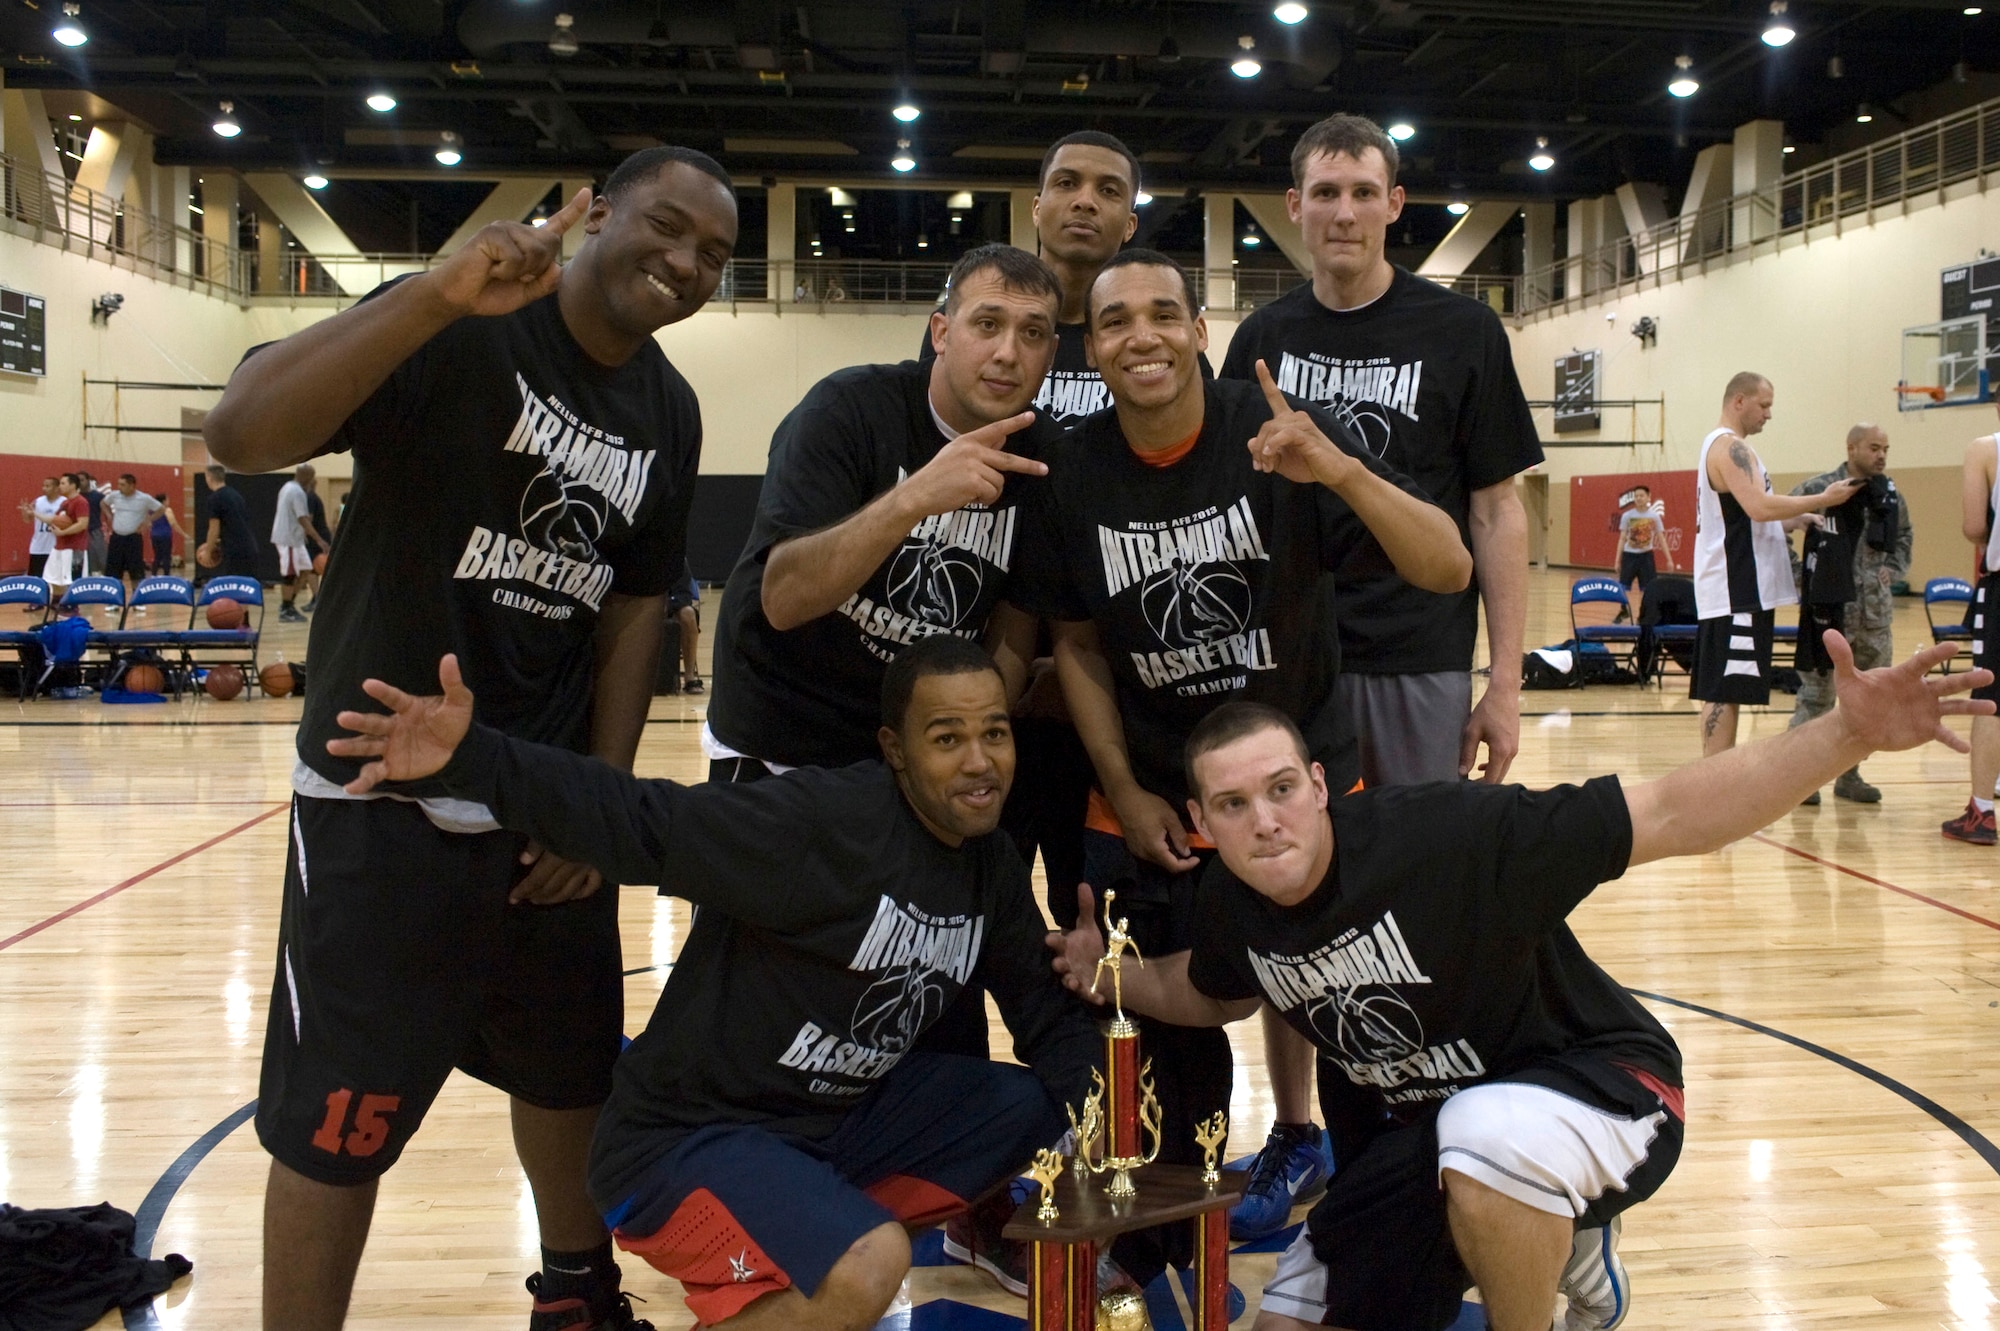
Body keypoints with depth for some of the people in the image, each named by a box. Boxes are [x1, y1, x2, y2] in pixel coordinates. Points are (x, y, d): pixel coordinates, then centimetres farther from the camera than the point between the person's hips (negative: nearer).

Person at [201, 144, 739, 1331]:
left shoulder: (669, 415, 5)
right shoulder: (455, 331, -15)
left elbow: (637, 609, 9)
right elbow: (240, 434, -28)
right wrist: (438, 296, -39)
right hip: (381, 796, -6)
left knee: (573, 1071, 19)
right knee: (338, 1117, 0)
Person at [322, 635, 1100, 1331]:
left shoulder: (993, 869, 2)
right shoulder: (823, 820, -23)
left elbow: (1050, 1017, 10)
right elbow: (642, 822, -33)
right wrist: (471, 759, -46)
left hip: (845, 1116, 8)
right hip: (691, 1137, -8)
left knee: (1040, 1110, 4)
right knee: (869, 1269, -32)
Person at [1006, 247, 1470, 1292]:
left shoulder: (1275, 436, -15)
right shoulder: (1074, 473, -7)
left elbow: (1448, 571, -20)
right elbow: (1076, 644, 3)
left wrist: (1340, 472, -37)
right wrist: (1125, 793, -3)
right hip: (1151, 805, 2)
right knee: (1172, 1037, 10)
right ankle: (1166, 1244, 34)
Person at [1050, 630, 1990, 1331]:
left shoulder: (1442, 835, -31)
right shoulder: (1232, 904, -10)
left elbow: (1670, 818, -32)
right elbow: (1214, 994, 17)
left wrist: (1846, 735, -42)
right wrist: (1112, 976, 3)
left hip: (1594, 1086, -7)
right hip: (1408, 1141, 7)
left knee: (1482, 1137, -42)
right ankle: (1557, 1246, 27)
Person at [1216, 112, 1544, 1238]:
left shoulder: (1459, 331, 0)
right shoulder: (1263, 340, 8)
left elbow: (1496, 512, -1)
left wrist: (1506, 681, -7)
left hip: (1416, 666, -3)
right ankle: (1296, 1137, 23)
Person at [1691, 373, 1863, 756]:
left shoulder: (1724, 445, 20)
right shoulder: (1730, 447, -13)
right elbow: (1759, 507, -25)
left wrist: (1799, 519, 13)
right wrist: (1824, 500, -16)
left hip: (1736, 589, 11)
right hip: (1736, 592, -11)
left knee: (1720, 690, 12)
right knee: (1724, 691, -9)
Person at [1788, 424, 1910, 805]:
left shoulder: (1891, 495, 8)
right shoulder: (1818, 489, -10)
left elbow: (1904, 536, 26)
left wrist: (1894, 569, 11)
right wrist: (1798, 575, -10)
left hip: (1875, 613, 6)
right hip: (1829, 608, -6)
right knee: (1816, 692, -1)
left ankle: (1849, 774, 22)